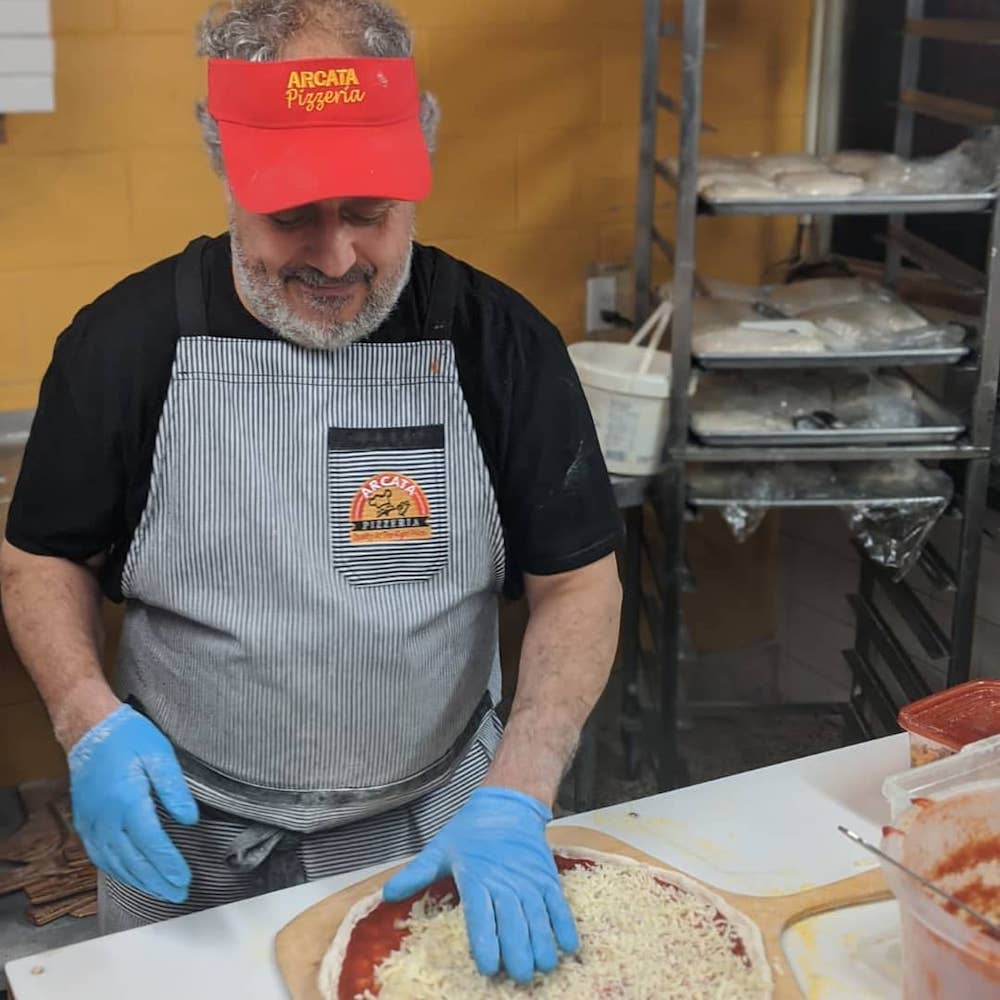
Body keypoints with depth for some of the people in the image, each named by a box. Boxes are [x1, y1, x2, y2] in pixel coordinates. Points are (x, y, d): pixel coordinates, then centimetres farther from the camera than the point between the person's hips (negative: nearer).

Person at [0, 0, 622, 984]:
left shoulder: (502, 341, -11)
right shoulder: (124, 339, -10)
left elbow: (578, 582, -8)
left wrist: (516, 799, -20)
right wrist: (92, 722, -16)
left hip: (436, 836, 0)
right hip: (183, 839, 1)